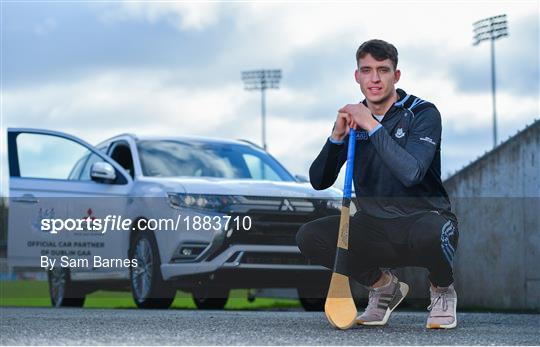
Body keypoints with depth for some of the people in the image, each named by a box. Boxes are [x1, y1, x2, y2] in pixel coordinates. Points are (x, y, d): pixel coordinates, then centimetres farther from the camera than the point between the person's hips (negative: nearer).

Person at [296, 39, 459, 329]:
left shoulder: (422, 113, -9)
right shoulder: (352, 118, 5)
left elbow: (411, 173, -26)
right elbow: (319, 182, 1)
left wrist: (373, 126, -25)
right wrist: (336, 137, -14)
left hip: (422, 218, -5)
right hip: (374, 227, 5)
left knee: (433, 232, -41)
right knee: (308, 237, -18)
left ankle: (442, 290, -2)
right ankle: (383, 286, 7)